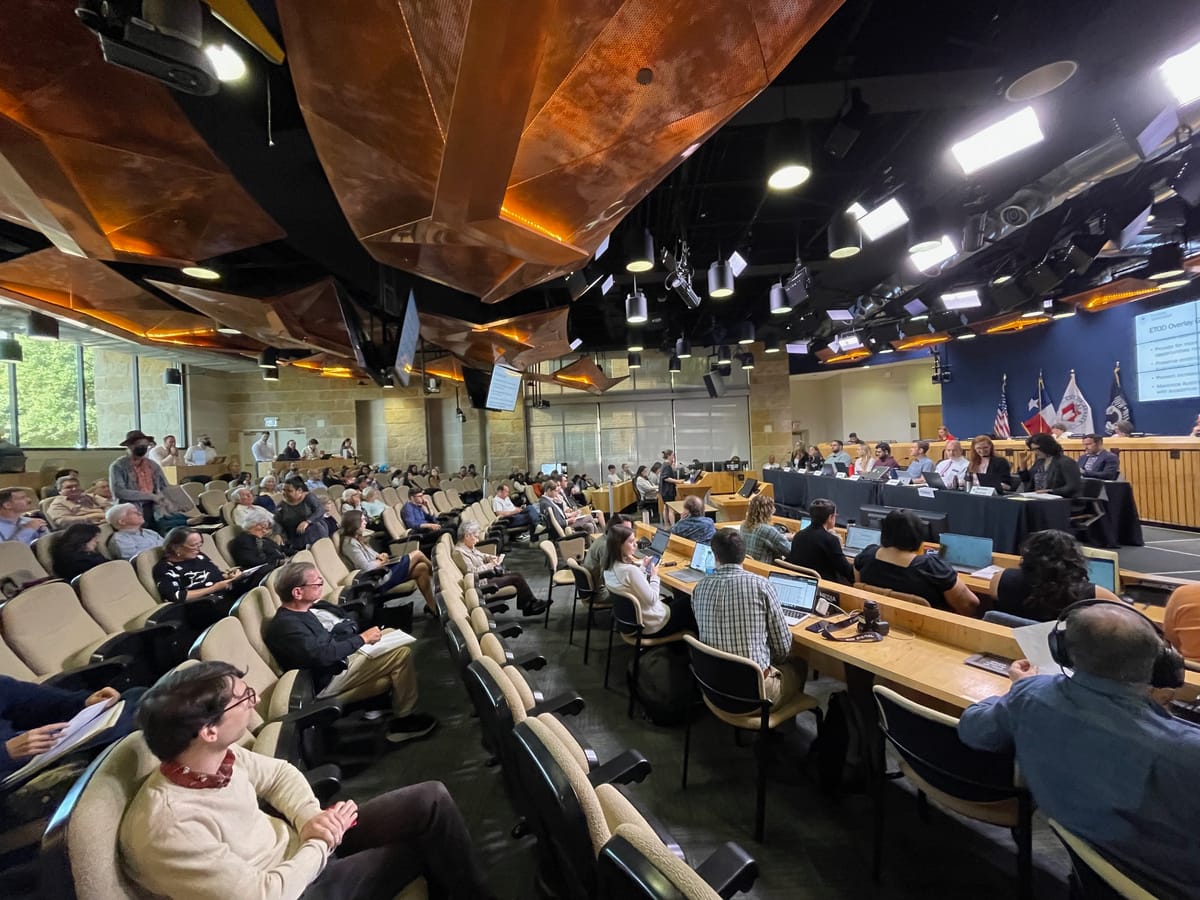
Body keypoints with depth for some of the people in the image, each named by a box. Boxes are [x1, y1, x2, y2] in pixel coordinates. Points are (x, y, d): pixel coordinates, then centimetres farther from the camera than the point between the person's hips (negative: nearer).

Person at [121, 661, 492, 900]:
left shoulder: (217, 754, -11)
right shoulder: (169, 828, -35)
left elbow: (278, 773, 5)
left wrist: (310, 817, -13)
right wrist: (321, 842, -16)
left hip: (292, 839, 7)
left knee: (431, 800, -4)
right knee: (427, 842, -6)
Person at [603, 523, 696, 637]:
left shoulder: (610, 568, -5)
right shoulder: (630, 570, -33)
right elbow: (652, 600, -25)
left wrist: (642, 567, 7)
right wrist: (654, 576, -11)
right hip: (653, 625, -8)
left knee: (673, 600, 29)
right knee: (688, 601, 14)